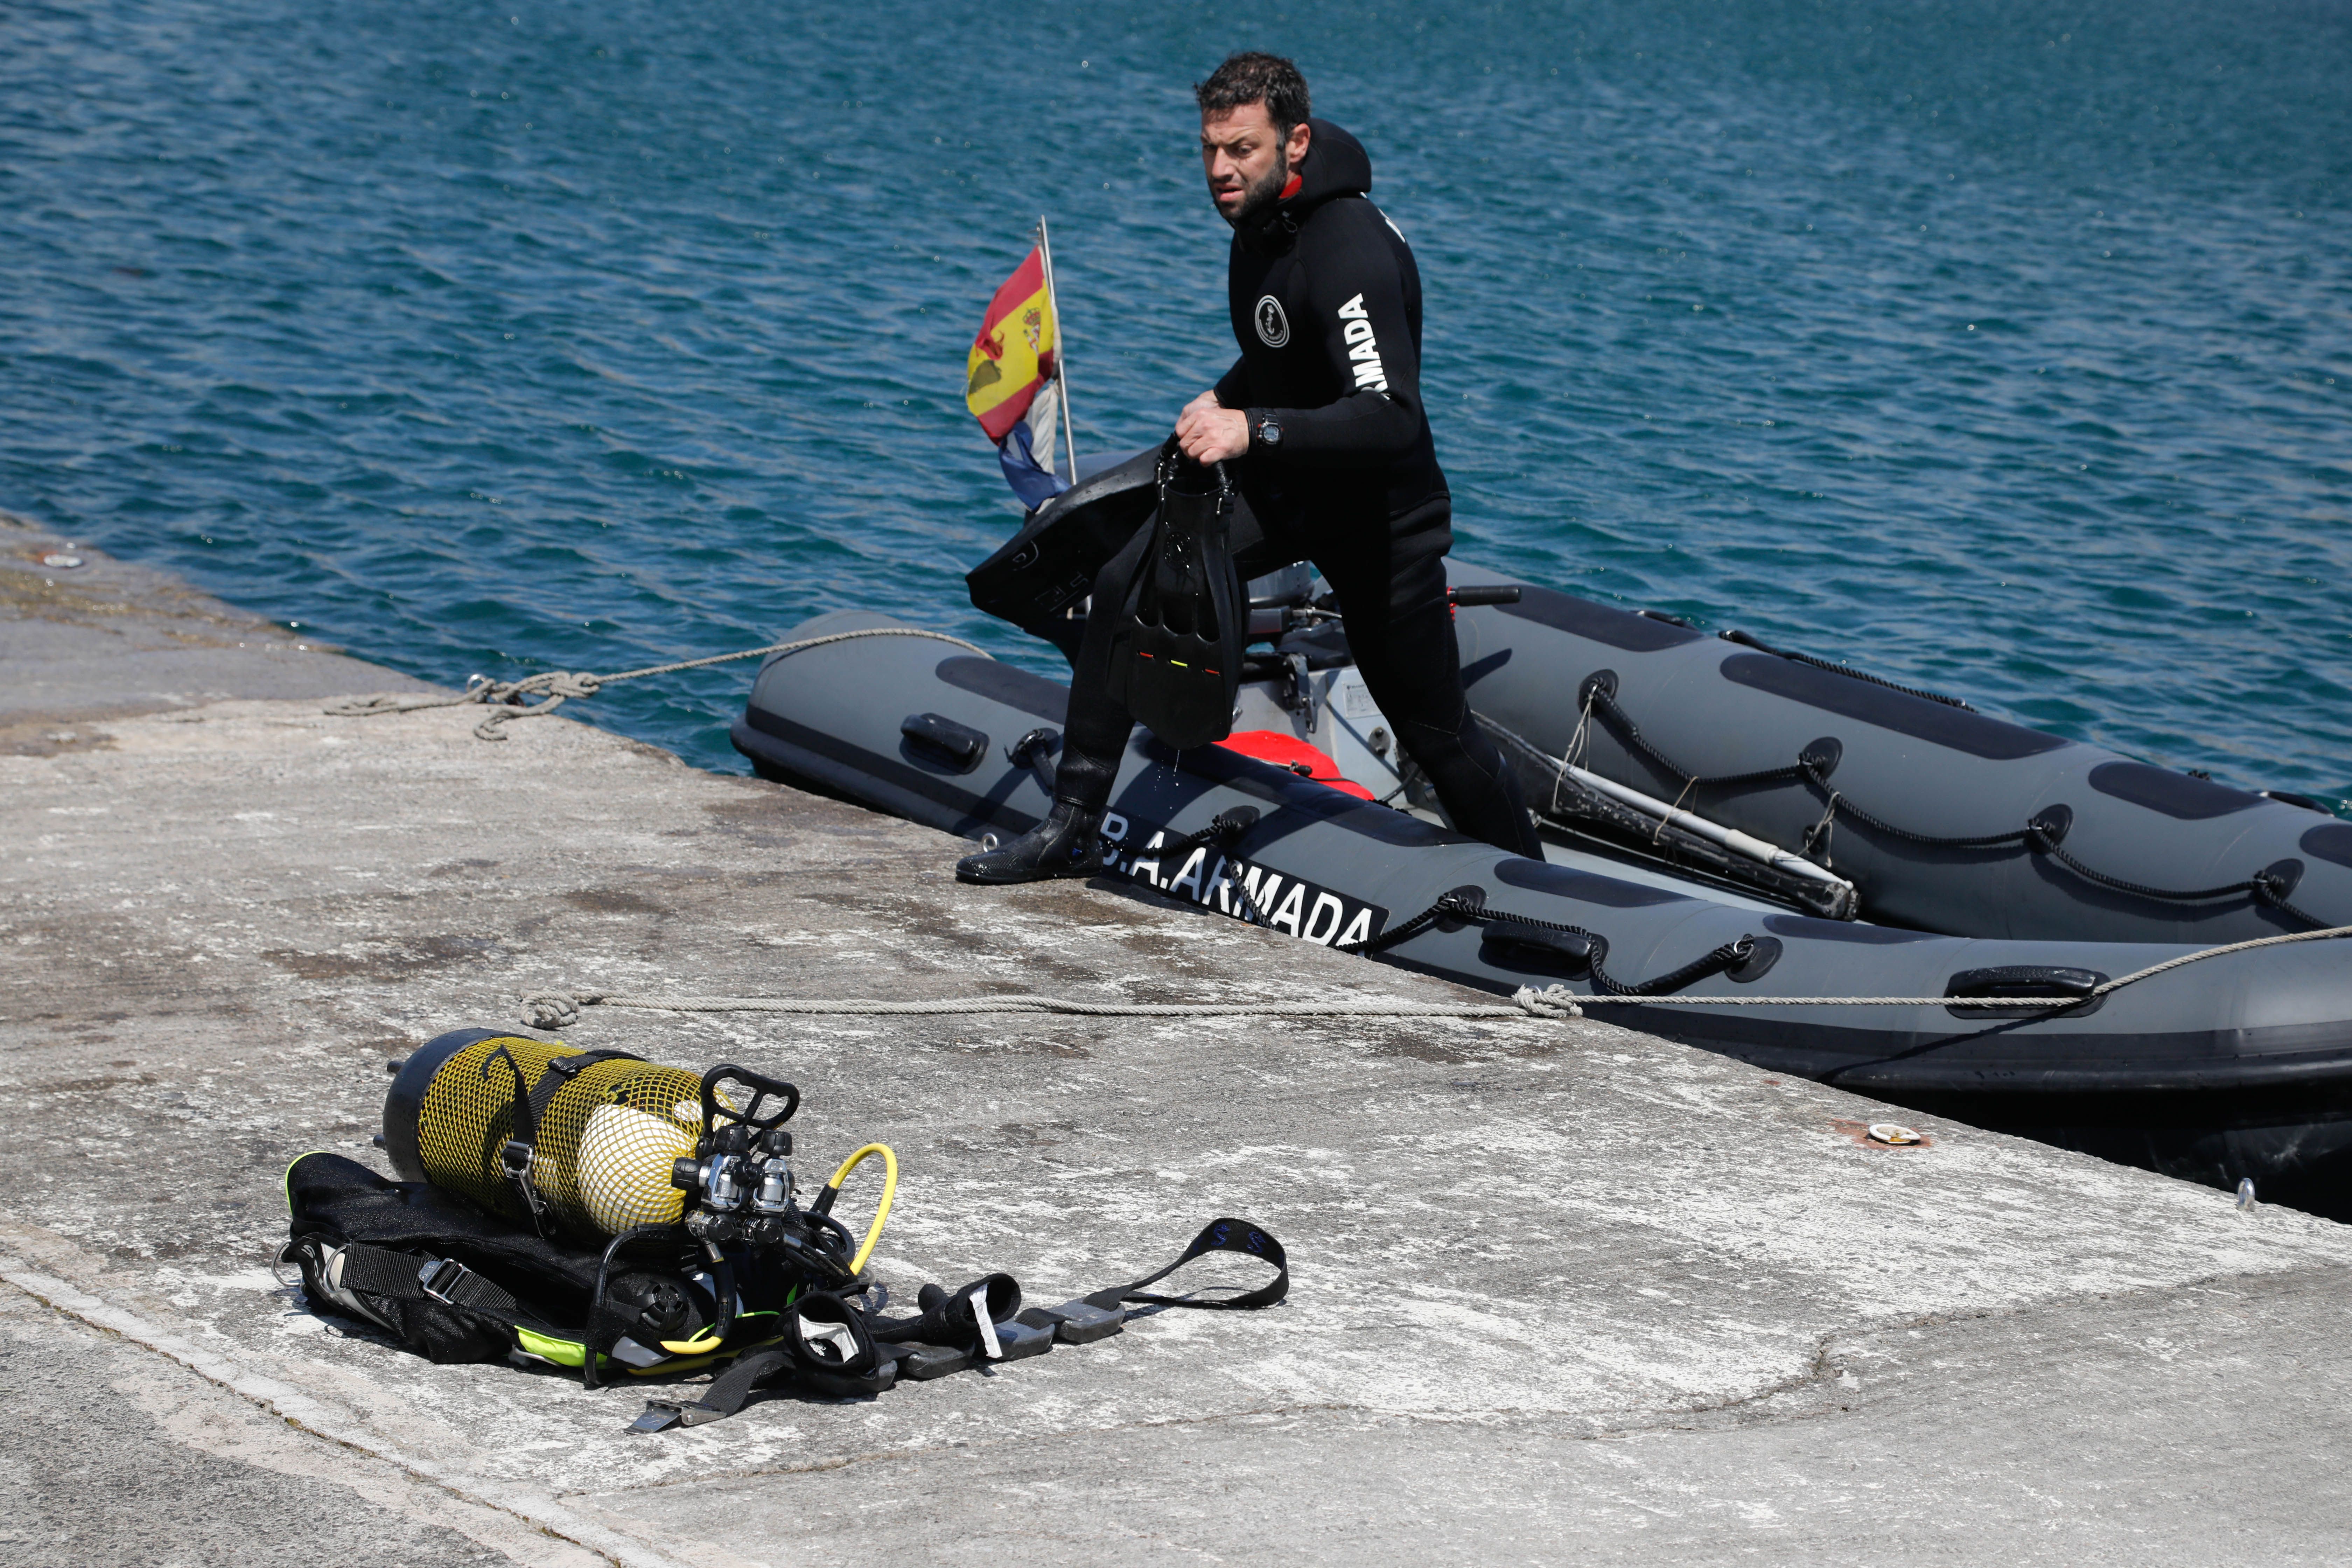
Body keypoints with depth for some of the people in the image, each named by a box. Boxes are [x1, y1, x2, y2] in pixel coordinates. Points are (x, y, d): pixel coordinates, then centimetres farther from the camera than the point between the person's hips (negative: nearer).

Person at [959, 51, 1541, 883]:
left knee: (1433, 728, 3)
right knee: (1124, 586, -12)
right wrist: (1224, 400, 3)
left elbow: (1391, 418, -39)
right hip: (1277, 480, 7)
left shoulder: (1349, 253, -29)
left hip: (1378, 509, -7)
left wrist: (1253, 429, -45)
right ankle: (1072, 829, -4)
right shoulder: (1262, 217, -2)